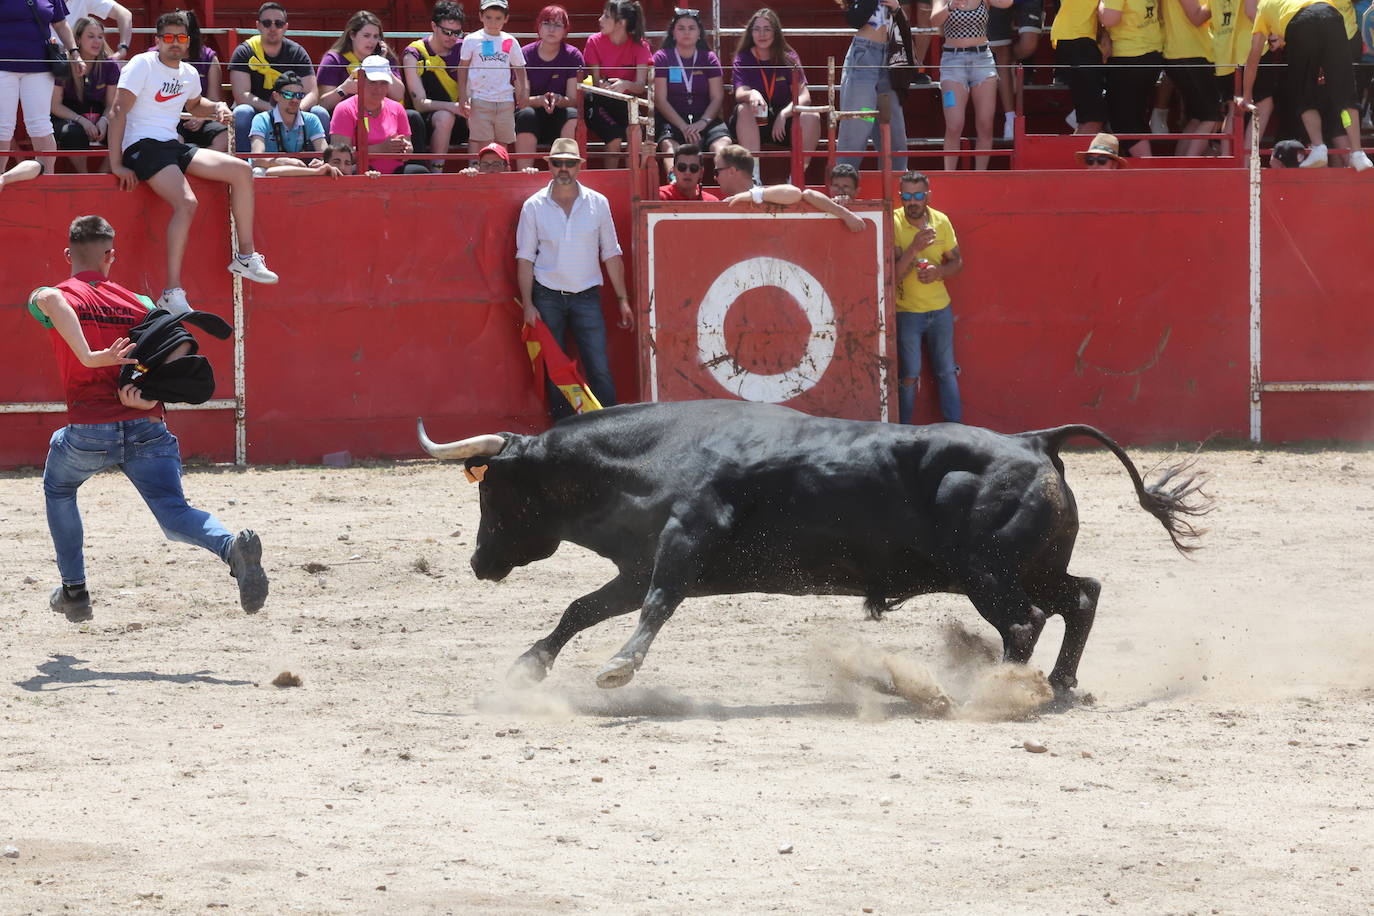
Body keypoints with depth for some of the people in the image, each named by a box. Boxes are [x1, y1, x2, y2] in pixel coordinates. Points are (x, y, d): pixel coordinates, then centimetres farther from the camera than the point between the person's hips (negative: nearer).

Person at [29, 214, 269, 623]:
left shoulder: (59, 296, 7)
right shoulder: (135, 302, 16)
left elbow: (50, 300, -20)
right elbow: (180, 343, 0)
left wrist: (90, 358, -24)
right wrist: (149, 393, -9)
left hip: (89, 431, -1)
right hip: (147, 428, 1)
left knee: (58, 488, 30)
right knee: (175, 515, -7)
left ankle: (74, 590, 29)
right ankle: (232, 547, -39)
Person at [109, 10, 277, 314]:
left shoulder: (188, 74, 13)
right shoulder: (143, 65, -10)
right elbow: (119, 111, -15)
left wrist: (217, 107, 10)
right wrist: (116, 164, -21)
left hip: (173, 146, 8)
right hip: (143, 146, -8)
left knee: (242, 171, 0)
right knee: (186, 203, -30)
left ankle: (246, 257, 8)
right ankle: (172, 294, -33)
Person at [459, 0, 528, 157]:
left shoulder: (510, 42, 9)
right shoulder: (472, 41, 1)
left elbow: (520, 70, 16)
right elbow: (462, 70, 4)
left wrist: (524, 99, 6)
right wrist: (463, 100, -3)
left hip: (506, 101, 3)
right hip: (479, 101, -3)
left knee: (502, 144, 6)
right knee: (483, 144, -8)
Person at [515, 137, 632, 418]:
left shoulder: (597, 203, 3)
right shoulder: (534, 207, 0)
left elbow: (611, 255, 7)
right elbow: (525, 258, 2)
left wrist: (623, 299, 5)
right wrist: (528, 305, -5)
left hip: (587, 297, 0)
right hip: (548, 297, 0)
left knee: (600, 368, -7)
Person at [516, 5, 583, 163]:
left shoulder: (573, 56, 0)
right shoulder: (525, 54, -1)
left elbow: (574, 100, -5)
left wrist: (558, 100, -28)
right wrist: (541, 100, -29)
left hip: (559, 120, 0)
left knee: (572, 115, -31)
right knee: (526, 114, -33)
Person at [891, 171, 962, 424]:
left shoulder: (941, 222, -3)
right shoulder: (893, 223, -14)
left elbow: (956, 262, 7)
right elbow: (893, 273, -18)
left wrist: (938, 272, -15)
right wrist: (914, 248, -34)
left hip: (940, 309, 4)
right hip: (906, 311, -4)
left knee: (947, 372, 12)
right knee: (909, 376, 0)